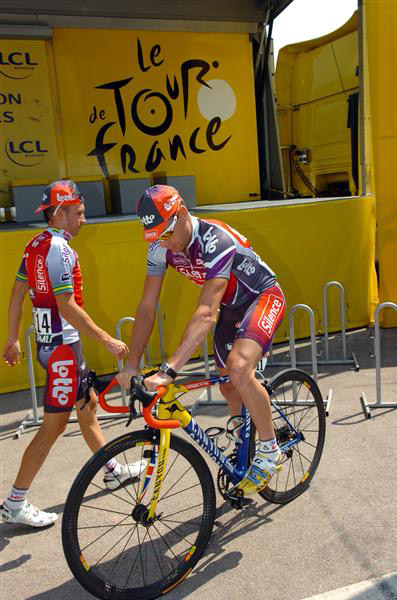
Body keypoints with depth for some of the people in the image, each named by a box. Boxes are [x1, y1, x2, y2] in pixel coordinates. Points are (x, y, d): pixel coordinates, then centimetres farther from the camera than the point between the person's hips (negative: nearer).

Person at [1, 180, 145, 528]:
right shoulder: (59, 249, -18)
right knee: (55, 425, -2)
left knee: (88, 404, 20)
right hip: (62, 345, -10)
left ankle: (113, 470, 37)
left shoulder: (36, 245, 10)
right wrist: (106, 340, -20)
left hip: (49, 340, 10)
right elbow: (67, 306, -24)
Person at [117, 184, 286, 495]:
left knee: (239, 367, -30)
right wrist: (132, 364, -20)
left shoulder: (216, 241, -36)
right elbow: (147, 307, -11)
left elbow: (206, 313, -45)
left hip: (264, 297, -7)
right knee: (228, 385, 11)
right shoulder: (161, 248, -14)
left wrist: (168, 370, -52)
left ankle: (269, 452, -10)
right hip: (232, 306, 8)